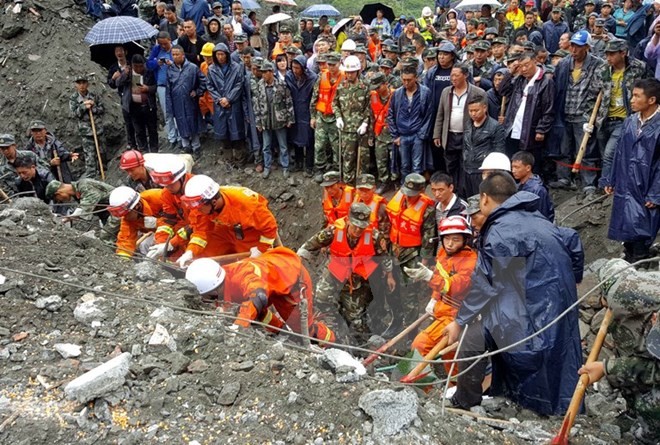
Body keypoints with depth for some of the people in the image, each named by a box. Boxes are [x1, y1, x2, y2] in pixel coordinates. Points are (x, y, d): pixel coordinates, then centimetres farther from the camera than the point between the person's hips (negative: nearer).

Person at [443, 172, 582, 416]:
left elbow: (483, 285, -12)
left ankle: (465, 401, 14)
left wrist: (460, 321, 0)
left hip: (531, 312, -9)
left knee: (472, 337, -1)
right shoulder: (538, 220, 11)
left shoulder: (500, 231, -16)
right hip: (559, 305, 9)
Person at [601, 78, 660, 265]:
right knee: (625, 225, 13)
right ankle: (628, 258, 31)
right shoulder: (629, 122, 5)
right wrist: (610, 181, 12)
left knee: (641, 230, 2)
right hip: (626, 185, 5)